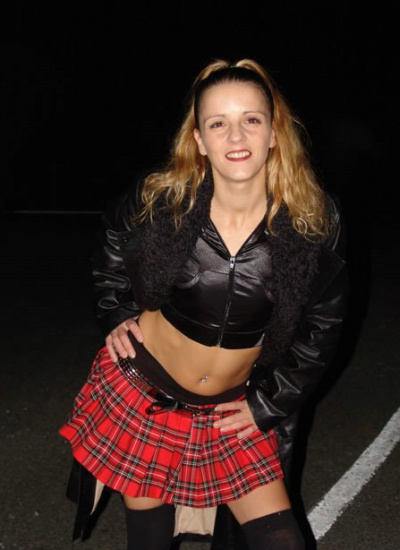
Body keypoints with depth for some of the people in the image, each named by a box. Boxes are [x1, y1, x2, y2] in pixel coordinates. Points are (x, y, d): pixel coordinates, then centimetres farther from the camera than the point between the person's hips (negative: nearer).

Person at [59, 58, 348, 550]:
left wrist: (269, 404, 1)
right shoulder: (158, 203, -16)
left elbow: (322, 323, 1)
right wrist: (117, 316, -1)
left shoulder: (313, 224, -14)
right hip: (142, 392, -1)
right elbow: (112, 255, 9)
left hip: (231, 409, 1)